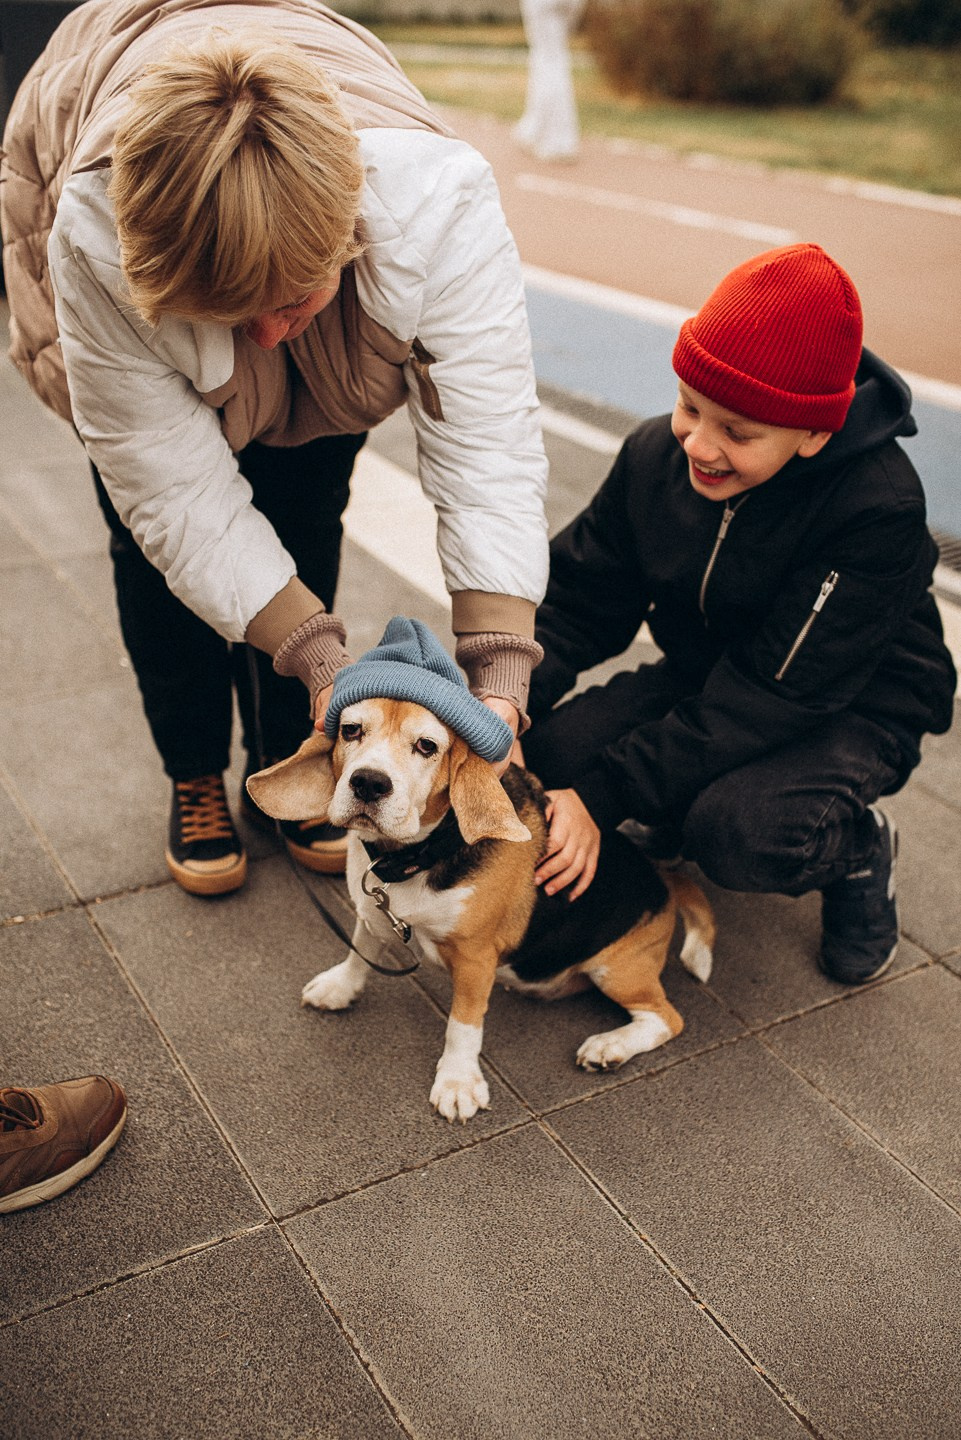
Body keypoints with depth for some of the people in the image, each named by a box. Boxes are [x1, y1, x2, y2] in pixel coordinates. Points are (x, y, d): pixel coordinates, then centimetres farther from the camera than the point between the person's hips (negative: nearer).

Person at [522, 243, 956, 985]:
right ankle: (685, 814, 11)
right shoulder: (655, 454, -13)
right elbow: (580, 604, -9)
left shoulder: (879, 511, -29)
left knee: (745, 834, -35)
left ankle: (859, 849, 1)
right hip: (708, 676, 5)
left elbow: (773, 696, -31)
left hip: (853, 709, -5)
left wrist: (603, 797, -35)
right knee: (548, 757, -20)